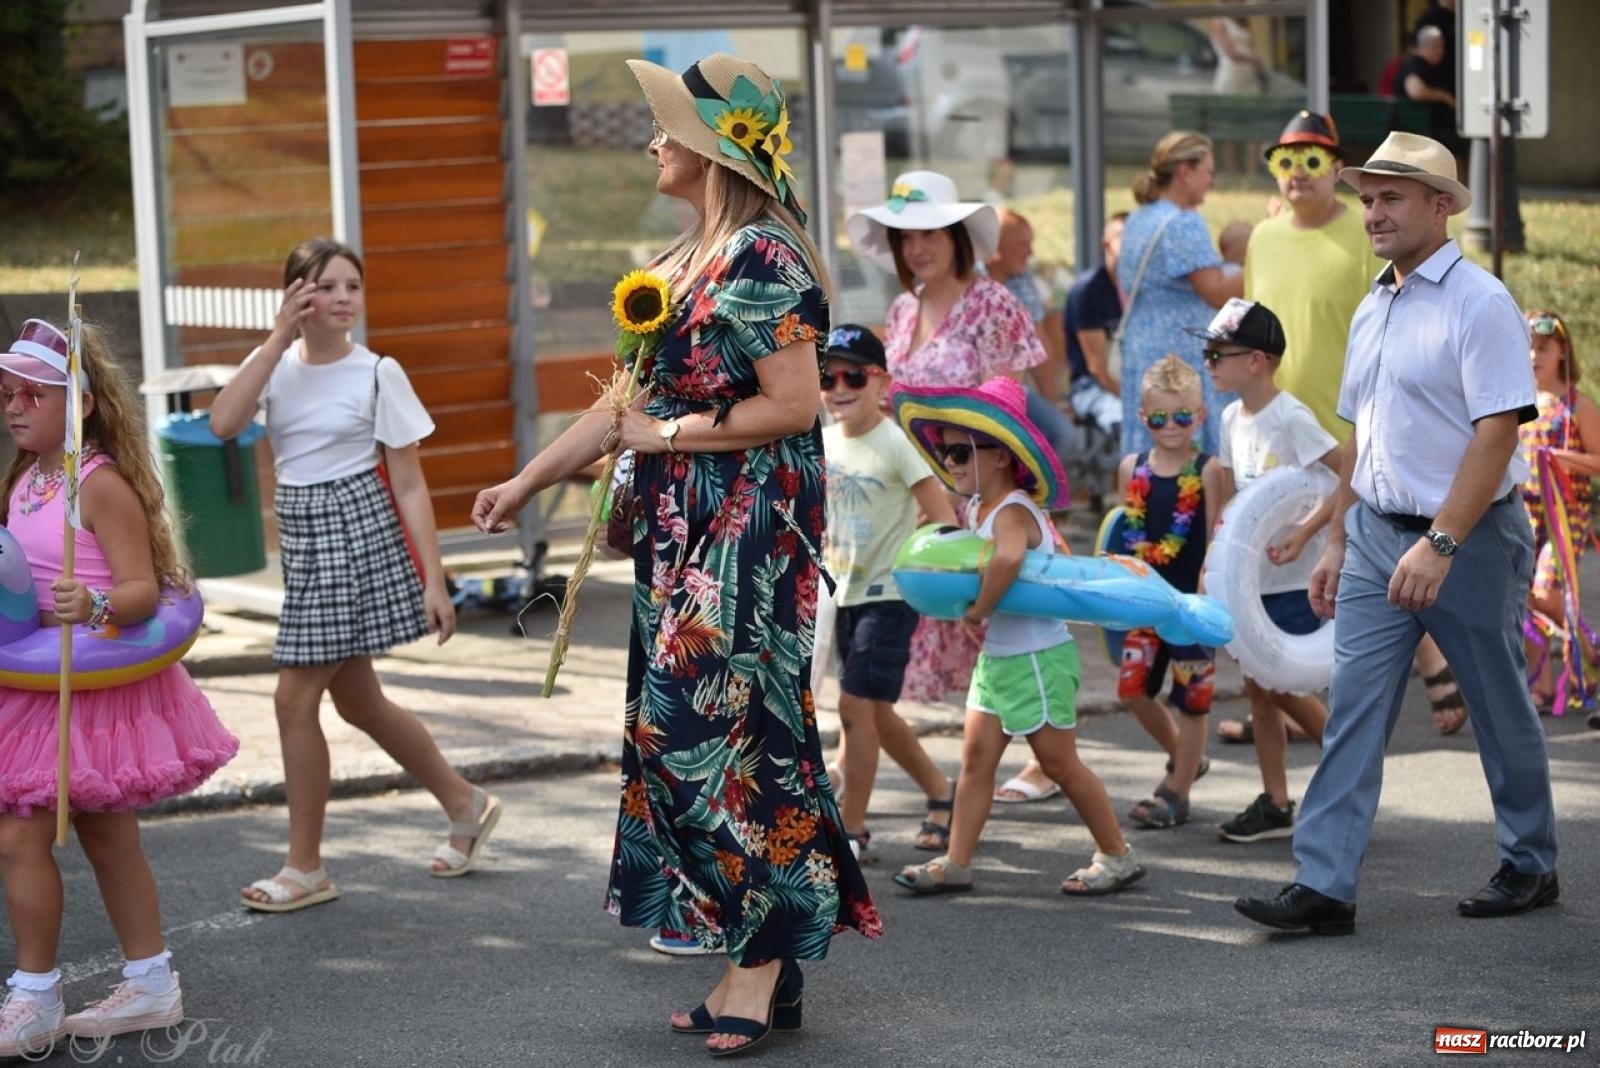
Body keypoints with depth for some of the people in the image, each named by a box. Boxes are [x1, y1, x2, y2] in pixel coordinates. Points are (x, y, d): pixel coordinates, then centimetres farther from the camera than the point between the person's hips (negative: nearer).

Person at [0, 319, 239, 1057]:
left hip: (95, 684, -8)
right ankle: (151, 983, 27)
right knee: (107, 835, 16)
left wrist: (96, 607, -38)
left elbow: (142, 589, -21)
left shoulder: (102, 486, -17)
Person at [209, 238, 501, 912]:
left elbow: (409, 486, -6)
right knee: (357, 702, 15)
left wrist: (434, 581, -11)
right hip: (302, 535, 6)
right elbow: (223, 423, -17)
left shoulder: (377, 374, -7)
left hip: (356, 533, -6)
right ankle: (466, 806, 34)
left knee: (295, 698, -7)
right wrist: (280, 337, -16)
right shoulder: (277, 364, 3)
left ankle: (305, 869, 5)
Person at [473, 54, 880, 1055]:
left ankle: (765, 957, 3)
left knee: (719, 732, -7)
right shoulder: (680, 262, 15)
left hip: (748, 537, -9)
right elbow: (629, 403, 19)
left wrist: (671, 434, -12)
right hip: (682, 533, 9)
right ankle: (751, 968, 15)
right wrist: (528, 482, 18)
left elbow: (795, 406, -20)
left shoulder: (763, 260, -13)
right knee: (685, 732, 9)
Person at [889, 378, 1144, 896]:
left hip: (1037, 658, -10)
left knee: (1060, 762, 1)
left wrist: (978, 609, -30)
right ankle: (955, 863, 9)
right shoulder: (979, 511, 9)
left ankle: (1117, 855, 14)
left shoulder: (1012, 512, -21)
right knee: (975, 757, 6)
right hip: (997, 656, 10)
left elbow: (1008, 558, -43)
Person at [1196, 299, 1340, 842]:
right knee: (1258, 686, 8)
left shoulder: (1291, 419, -17)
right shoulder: (1233, 418, 7)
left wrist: (1305, 533, -27)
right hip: (1250, 574, 8)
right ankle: (1275, 803, 16)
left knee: (1283, 687, -4)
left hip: (1292, 577, -8)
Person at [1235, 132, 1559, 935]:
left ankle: (1530, 868, 24)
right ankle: (1323, 886, -5)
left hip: (1467, 538, -7)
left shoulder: (1478, 303, -12)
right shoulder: (1371, 312, 12)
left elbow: (1497, 433, -20)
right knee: (1353, 710, -2)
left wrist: (1439, 545, -25)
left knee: (1501, 712, 8)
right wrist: (1337, 542, 17)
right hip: (1377, 536, 7)